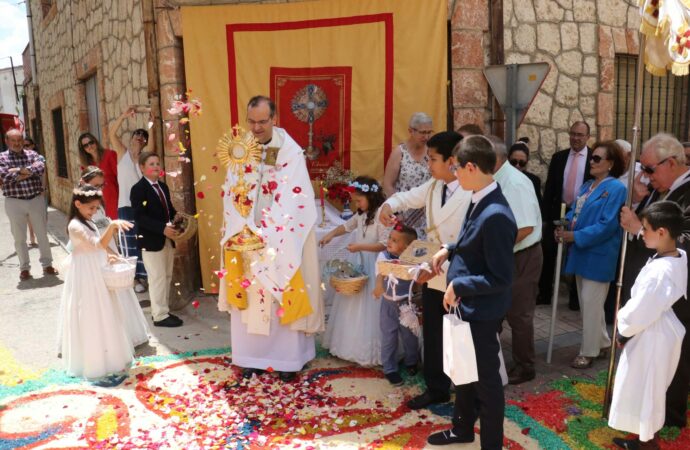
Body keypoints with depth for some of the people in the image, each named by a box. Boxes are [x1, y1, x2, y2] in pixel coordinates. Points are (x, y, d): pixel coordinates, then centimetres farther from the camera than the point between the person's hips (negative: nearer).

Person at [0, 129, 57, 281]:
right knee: (19, 238, 7)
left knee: (42, 234, 9)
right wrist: (28, 170, -12)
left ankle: (47, 264, 21)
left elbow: (41, 168, -15)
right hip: (14, 202, -1)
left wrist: (18, 171, -15)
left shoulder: (32, 154, 5)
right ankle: (25, 268, 19)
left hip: (36, 199, 1)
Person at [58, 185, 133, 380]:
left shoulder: (87, 223, 9)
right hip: (86, 277, -10)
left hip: (95, 275, 10)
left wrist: (107, 257, 8)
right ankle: (95, 361, 12)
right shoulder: (75, 226, -21)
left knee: (100, 316, 18)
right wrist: (112, 225, -46)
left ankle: (102, 356, 32)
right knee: (91, 319, 0)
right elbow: (98, 244, -35)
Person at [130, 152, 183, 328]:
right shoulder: (138, 189, -11)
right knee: (157, 278, -3)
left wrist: (176, 216, -3)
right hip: (151, 241, -8)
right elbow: (140, 217, -19)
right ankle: (160, 316, 6)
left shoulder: (163, 186, 14)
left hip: (168, 239, 8)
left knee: (166, 277, 14)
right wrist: (163, 228, -27)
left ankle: (162, 310, 25)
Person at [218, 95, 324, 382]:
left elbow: (292, 200, -15)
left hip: (280, 241, -3)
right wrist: (241, 230, -13)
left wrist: (266, 233, -21)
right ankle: (252, 357, 21)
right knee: (248, 299, 9)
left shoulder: (291, 151, -9)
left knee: (283, 298, 3)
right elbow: (231, 195, 1)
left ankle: (287, 358, 16)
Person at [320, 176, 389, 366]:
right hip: (359, 265, 8)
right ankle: (353, 345, 26)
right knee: (353, 305, 13)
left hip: (374, 267, -8)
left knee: (368, 308, -3)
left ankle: (368, 352, 9)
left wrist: (360, 246, -22)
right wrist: (330, 235, 8)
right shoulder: (361, 214, 8)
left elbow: (385, 244, -20)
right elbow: (347, 226, 23)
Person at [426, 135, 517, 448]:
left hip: (481, 312, -9)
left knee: (486, 379, 12)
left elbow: (501, 278, -26)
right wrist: (450, 249, 4)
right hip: (465, 306, 9)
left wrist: (458, 286, -20)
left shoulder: (495, 215, -29)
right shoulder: (479, 200, 0)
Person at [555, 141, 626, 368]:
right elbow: (575, 213, 16)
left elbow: (607, 225, -21)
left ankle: (588, 351, 13)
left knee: (591, 304, 0)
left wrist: (575, 236, -22)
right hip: (582, 253, 8)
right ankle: (602, 342, 33)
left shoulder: (616, 188, -13)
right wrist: (564, 226, -6)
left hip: (598, 256, -8)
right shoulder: (587, 186, 13)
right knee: (588, 303, 17)